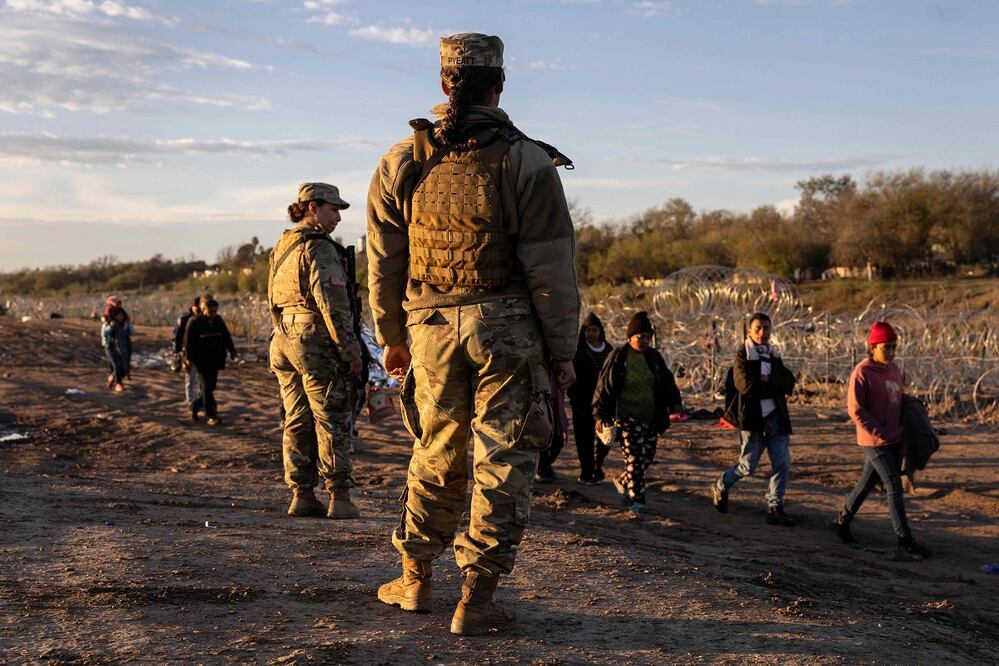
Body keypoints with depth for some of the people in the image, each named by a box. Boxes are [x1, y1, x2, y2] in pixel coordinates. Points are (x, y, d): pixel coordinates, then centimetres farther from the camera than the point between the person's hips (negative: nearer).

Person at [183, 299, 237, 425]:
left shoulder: (218, 320, 8)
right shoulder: (194, 322, -8)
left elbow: (226, 336, 9)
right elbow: (188, 340, -8)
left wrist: (231, 350, -1)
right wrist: (188, 357, -9)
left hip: (215, 361, 6)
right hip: (201, 360, -6)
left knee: (211, 387, 8)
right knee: (206, 387, -8)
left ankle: (195, 407, 28)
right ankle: (211, 415, -7)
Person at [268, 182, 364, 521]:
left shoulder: (281, 247, 16)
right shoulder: (319, 248, -12)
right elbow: (332, 303, -18)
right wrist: (351, 350, -16)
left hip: (284, 341, 9)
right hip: (316, 341, -9)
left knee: (297, 422, 10)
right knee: (332, 422, -3)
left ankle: (302, 496, 14)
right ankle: (339, 498, -1)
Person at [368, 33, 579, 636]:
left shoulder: (403, 161, 5)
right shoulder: (527, 162, -7)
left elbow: (383, 261, 10)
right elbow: (551, 269, -8)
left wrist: (391, 337, 20)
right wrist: (563, 351, 0)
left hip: (431, 327, 4)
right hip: (508, 328, -4)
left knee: (436, 455, 18)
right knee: (503, 461, 3)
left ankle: (416, 579, 26)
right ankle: (477, 597, 4)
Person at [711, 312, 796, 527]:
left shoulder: (773, 355, 14)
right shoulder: (742, 355, -5)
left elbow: (789, 384, 2)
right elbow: (746, 386, -18)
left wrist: (768, 380, -14)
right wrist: (776, 388, -10)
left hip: (775, 416, 5)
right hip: (752, 417, -5)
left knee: (782, 464, 0)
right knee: (748, 465, 1)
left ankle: (775, 508, 9)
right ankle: (720, 488, 28)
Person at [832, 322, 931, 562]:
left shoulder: (894, 369, 10)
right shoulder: (862, 372, -13)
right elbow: (855, 409, -16)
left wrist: (900, 429, 7)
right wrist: (879, 433, -16)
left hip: (894, 439, 7)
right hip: (875, 441, -7)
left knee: (867, 482, 17)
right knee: (894, 486, -9)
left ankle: (842, 521, 35)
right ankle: (905, 543, -8)